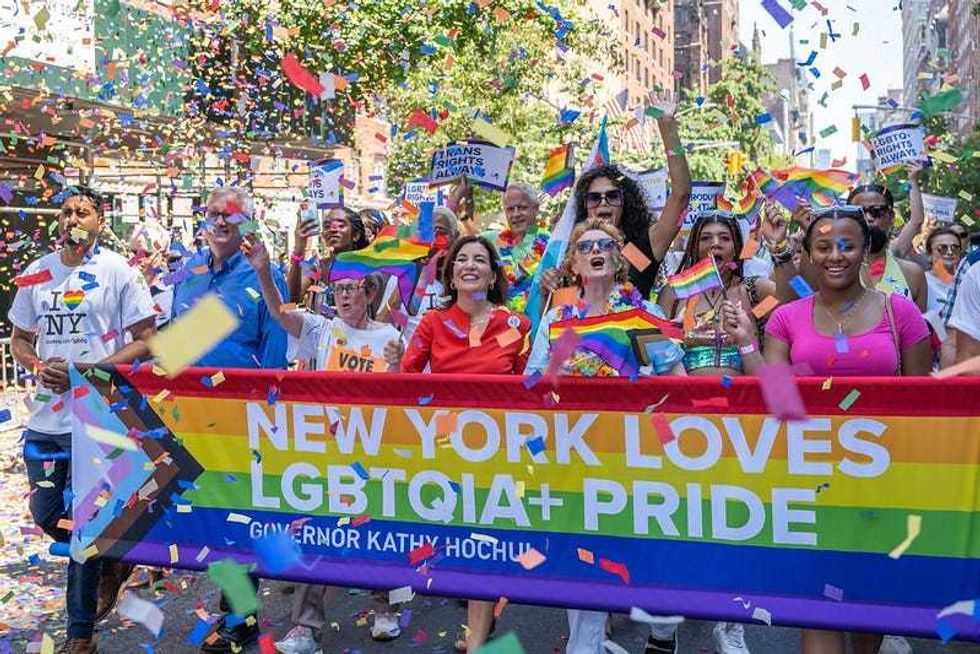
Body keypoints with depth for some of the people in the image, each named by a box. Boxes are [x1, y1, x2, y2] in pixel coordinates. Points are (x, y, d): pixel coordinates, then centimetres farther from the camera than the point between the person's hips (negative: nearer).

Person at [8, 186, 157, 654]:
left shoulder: (119, 272, -6)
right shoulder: (36, 274, 9)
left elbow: (145, 341, -7)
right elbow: (19, 339, 16)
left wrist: (90, 371, -17)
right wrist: (38, 366, -5)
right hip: (45, 417, 5)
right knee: (47, 515, 13)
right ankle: (111, 561, 41)